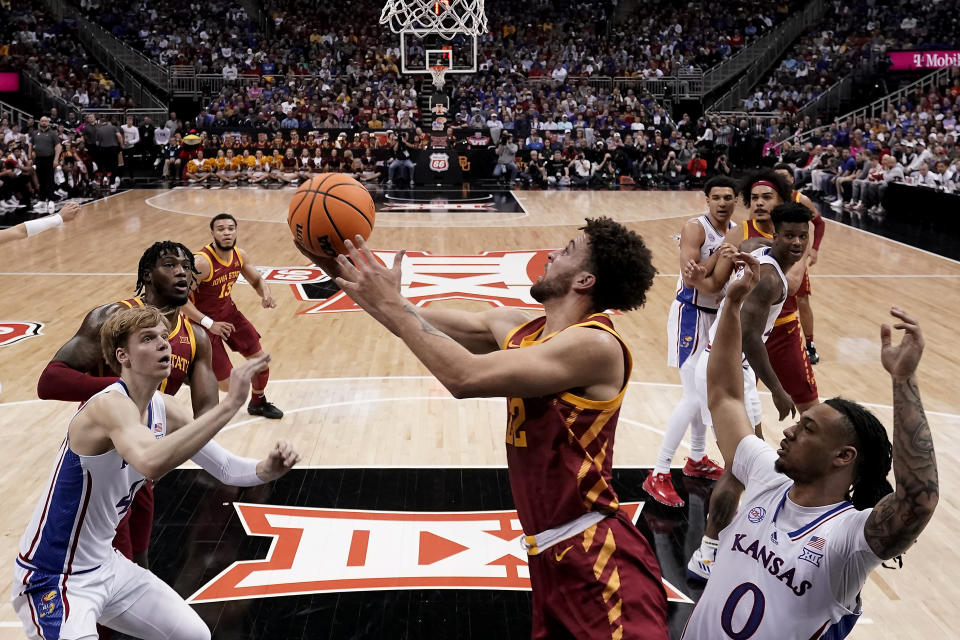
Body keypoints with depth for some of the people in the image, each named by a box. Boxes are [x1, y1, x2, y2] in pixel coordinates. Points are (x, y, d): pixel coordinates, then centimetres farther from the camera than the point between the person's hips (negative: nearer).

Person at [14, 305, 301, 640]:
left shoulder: (164, 409, -2)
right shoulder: (110, 405, -28)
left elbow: (225, 467, 3)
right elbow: (151, 463, -50)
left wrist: (266, 469, -18)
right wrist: (230, 404, -48)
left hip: (107, 566, 9)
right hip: (50, 579, -8)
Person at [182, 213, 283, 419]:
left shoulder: (240, 255, -7)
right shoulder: (201, 262, -28)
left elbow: (257, 280, 9)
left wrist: (266, 294, -15)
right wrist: (209, 323, -34)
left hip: (229, 312, 7)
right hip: (204, 320, -7)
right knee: (226, 382, -6)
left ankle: (258, 403, 38)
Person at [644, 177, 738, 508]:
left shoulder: (737, 231, 6)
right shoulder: (695, 228, -17)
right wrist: (722, 250, -28)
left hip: (717, 315, 8)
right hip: (691, 315, -8)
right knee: (693, 397, -13)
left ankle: (697, 459, 37)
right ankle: (658, 475, -7)